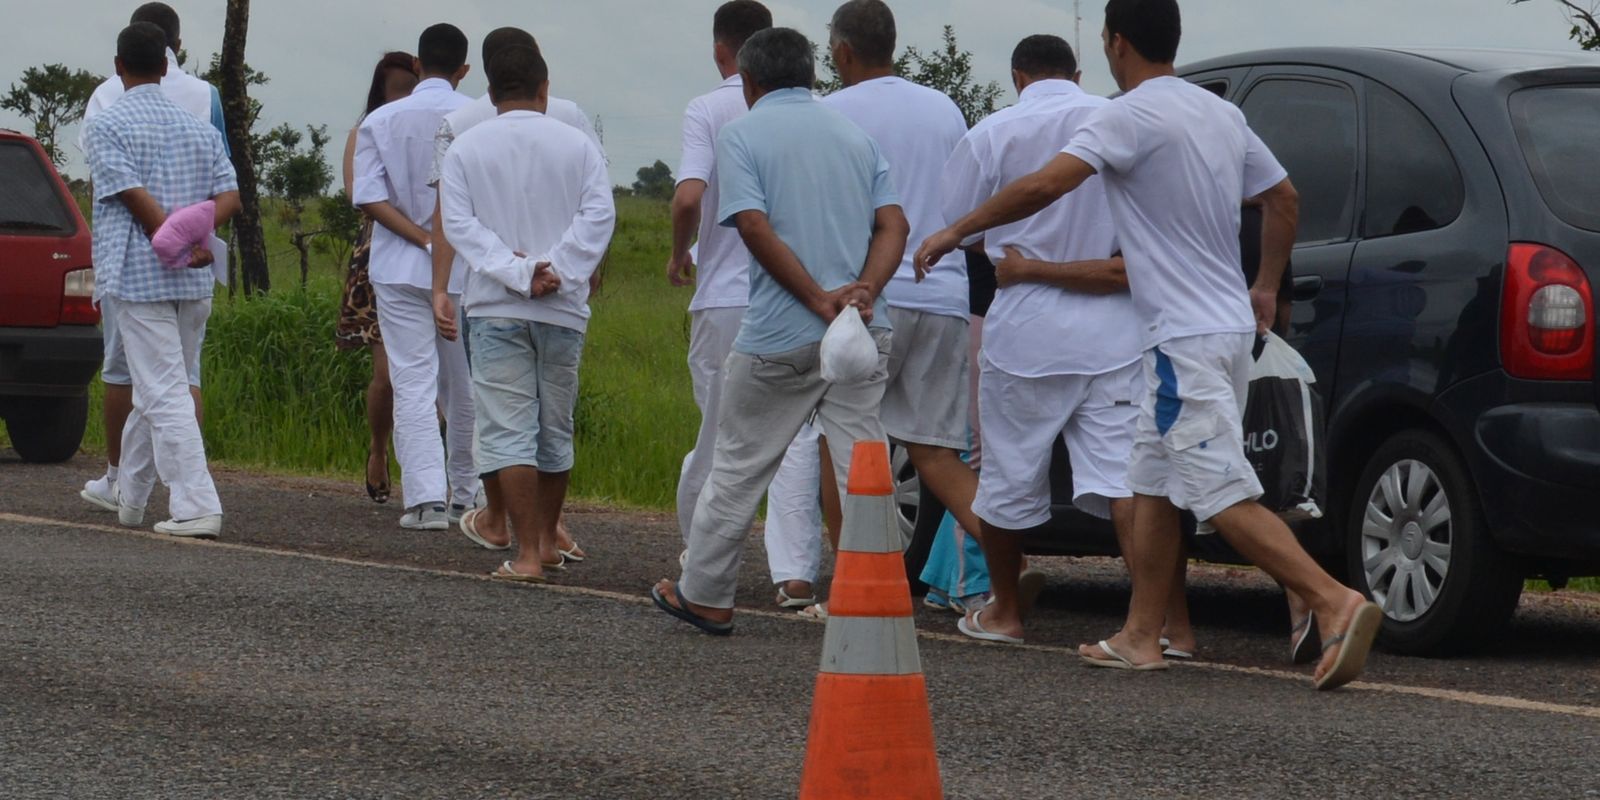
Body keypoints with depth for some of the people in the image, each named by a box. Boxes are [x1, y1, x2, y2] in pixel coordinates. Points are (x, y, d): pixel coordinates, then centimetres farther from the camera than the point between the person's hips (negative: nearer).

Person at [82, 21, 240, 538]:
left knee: (164, 396, -8)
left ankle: (197, 509, -16)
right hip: (195, 283, 6)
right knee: (155, 392, 17)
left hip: (139, 277, -6)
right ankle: (128, 500, 28)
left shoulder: (107, 126, -4)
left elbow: (134, 196, -15)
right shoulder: (198, 128, 14)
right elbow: (229, 195, 3)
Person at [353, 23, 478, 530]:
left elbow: (368, 197, -8)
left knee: (413, 383, -3)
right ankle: (466, 490, 24)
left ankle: (427, 497, -14)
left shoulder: (381, 121, 0)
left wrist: (425, 239, -10)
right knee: (464, 385, 13)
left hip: (400, 271, 0)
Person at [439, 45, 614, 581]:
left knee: (509, 430, -4)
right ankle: (547, 541, 28)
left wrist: (519, 273, -13)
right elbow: (598, 215, -9)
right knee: (555, 429, 16)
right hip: (564, 307, 2)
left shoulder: (466, 147, 2)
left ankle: (527, 554, -12)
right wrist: (557, 271, -13)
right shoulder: (577, 145, 3)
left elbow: (458, 223, -8)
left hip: (496, 309, -2)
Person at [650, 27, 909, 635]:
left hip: (781, 335, -4)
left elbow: (755, 227, -14)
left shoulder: (743, 134, -1)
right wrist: (863, 290, -10)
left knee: (738, 466, 9)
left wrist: (818, 299, -14)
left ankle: (703, 596, 19)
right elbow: (893, 224, 3)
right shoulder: (854, 135, 15)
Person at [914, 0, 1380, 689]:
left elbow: (1046, 185, -23)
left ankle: (1336, 602, -24)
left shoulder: (1132, 116, -14)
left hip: (1186, 341, -9)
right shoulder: (1221, 114, 13)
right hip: (1230, 327, 9)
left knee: (1226, 499, -13)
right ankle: (1140, 638, 20)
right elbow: (1283, 199, 21)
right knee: (1154, 485, 17)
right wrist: (1266, 288, 32)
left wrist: (957, 231, -12)